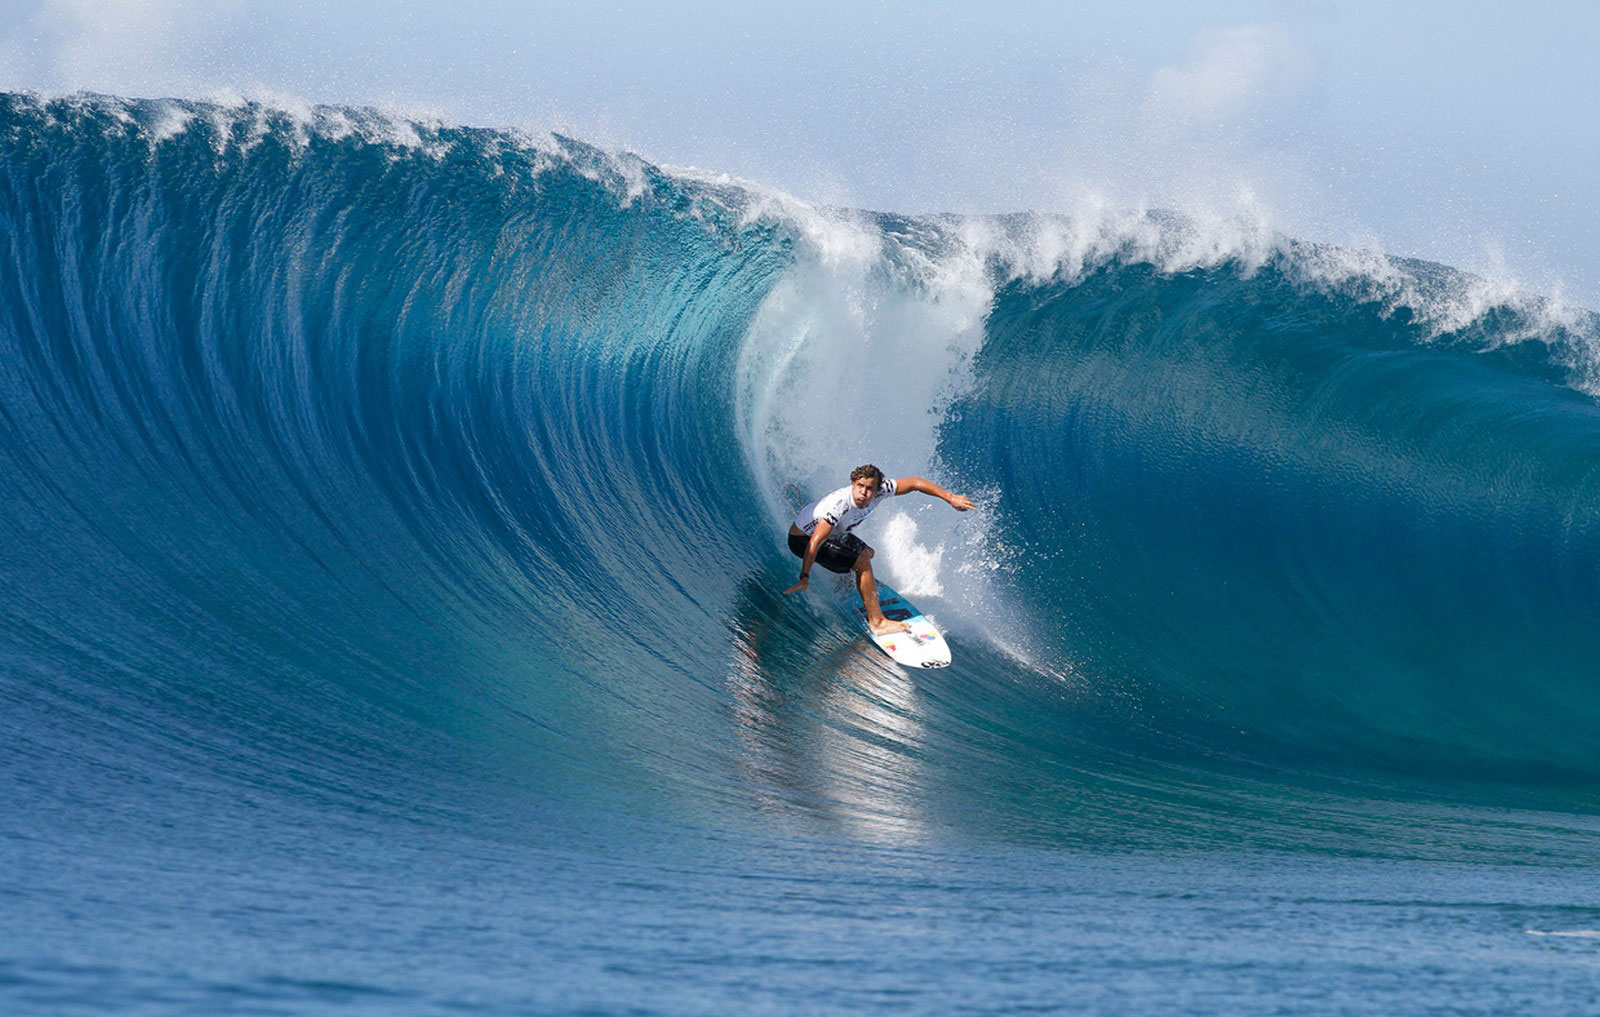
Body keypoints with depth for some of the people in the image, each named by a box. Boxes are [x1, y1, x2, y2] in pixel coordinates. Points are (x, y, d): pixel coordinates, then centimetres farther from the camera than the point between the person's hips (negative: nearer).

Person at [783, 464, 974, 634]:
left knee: (867, 553, 24)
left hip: (833, 534, 8)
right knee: (862, 561, -20)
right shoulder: (839, 505, -39)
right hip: (803, 539, -8)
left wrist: (951, 498, -13)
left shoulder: (878, 491, -20)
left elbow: (915, 483, -12)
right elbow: (815, 542, -43)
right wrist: (804, 579, -47)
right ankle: (877, 622, -15)